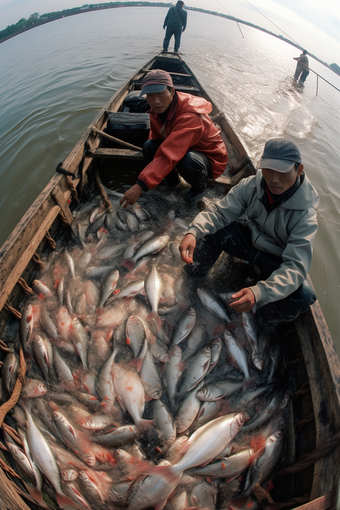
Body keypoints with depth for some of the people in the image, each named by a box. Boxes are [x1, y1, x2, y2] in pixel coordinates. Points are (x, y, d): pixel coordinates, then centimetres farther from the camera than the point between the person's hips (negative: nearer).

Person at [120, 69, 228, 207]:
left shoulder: (190, 116, -34)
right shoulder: (157, 109, -7)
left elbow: (169, 155, -45)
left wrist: (140, 185, -49)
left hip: (210, 159, -7)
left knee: (186, 160, -41)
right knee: (149, 146, -15)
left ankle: (199, 186, -5)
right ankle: (171, 177, 12)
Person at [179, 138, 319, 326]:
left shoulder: (305, 215, -29)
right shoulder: (251, 185, -20)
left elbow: (295, 266, -36)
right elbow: (219, 212, -22)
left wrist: (258, 292, -54)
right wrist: (193, 232, -44)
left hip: (278, 260, -2)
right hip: (250, 239, 3)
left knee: (300, 297, -32)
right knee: (212, 228, -24)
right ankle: (196, 271, 3)